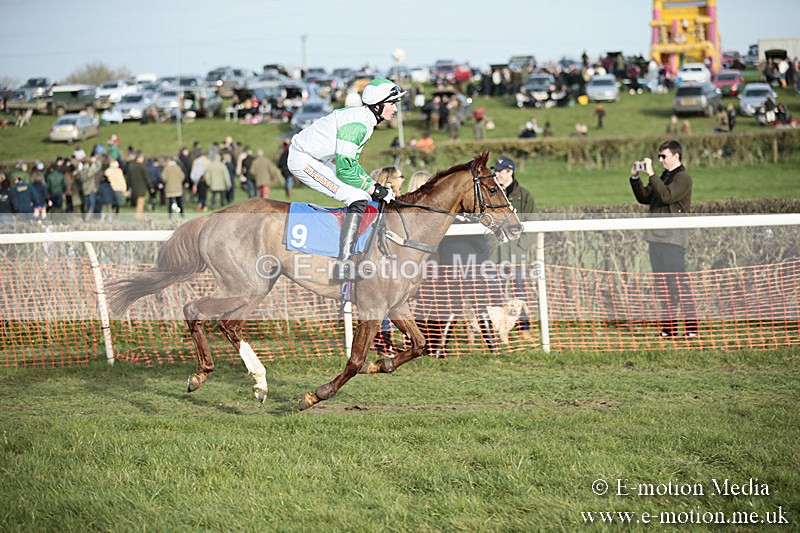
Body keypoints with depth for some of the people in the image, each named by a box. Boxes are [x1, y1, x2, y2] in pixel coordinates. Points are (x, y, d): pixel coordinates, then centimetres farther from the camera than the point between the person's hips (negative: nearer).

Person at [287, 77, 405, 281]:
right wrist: (374, 190, -17)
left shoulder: (365, 121, 9)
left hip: (316, 160, 11)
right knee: (358, 198, -19)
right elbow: (345, 170, -24)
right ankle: (343, 267, -23)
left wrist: (375, 186, 4)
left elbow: (352, 163, 15)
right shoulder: (356, 124, -23)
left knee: (364, 194, 14)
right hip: (303, 161, -11)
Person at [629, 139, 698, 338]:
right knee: (663, 284, 9)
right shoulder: (663, 177, 19)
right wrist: (635, 178, 9)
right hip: (656, 237, 9)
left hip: (673, 238, -9)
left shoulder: (683, 178, -7)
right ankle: (668, 327, 14)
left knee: (679, 283, -10)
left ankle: (692, 327, -8)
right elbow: (644, 198, 21)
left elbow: (667, 195, -22)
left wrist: (651, 174, -20)